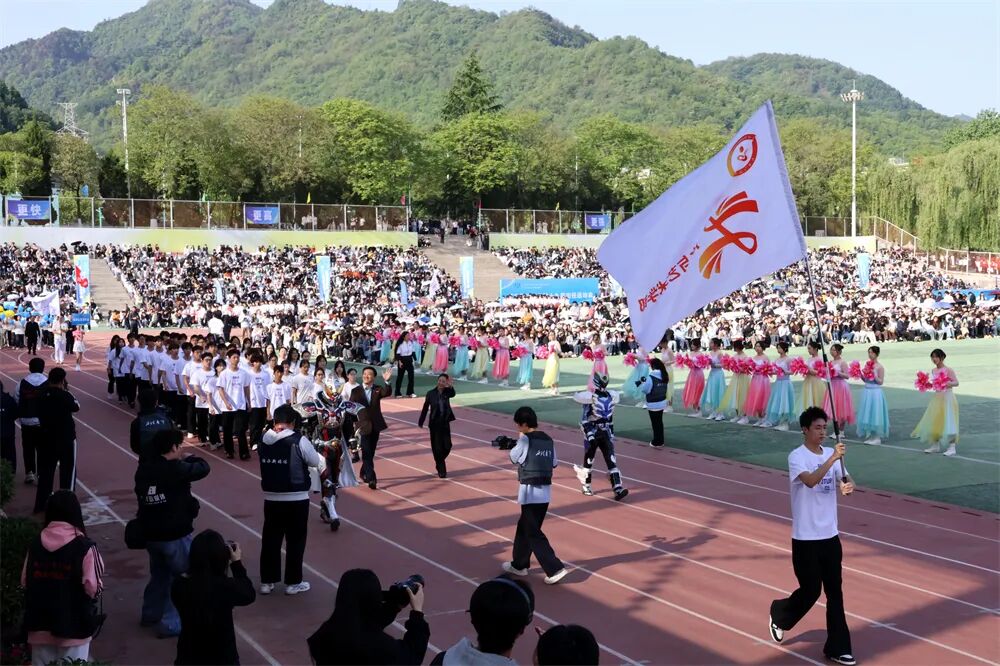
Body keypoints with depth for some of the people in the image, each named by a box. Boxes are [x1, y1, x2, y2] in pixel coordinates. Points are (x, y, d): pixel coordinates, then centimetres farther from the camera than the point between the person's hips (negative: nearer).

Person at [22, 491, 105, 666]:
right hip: (74, 624, -4)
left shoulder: (35, 544, 0)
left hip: (40, 623, 4)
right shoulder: (85, 547, -14)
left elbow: (24, 582, 6)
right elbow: (93, 588, -15)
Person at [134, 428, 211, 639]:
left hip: (151, 533, 8)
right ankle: (171, 623, 5)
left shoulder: (144, 469, 2)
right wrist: (188, 457, 9)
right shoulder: (174, 469, -21)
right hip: (175, 535, -8)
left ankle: (151, 614, 38)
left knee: (160, 573, 26)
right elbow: (203, 468, -12)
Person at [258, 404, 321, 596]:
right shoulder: (299, 440, -15)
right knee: (295, 541, 8)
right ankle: (293, 582, 14)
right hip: (296, 499, -4)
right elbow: (315, 462, -3)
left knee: (270, 539, 13)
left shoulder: (264, 440, -2)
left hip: (271, 498, 4)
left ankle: (267, 581, 19)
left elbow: (265, 461, 10)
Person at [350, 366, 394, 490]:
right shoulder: (355, 391, -2)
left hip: (375, 426, 3)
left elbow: (388, 393, -18)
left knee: (371, 453, 13)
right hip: (363, 426, -3)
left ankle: (364, 473, 32)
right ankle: (371, 479, -13)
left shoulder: (378, 390, 3)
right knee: (367, 453, -9)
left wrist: (387, 381, -36)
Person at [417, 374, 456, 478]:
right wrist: (420, 422, -1)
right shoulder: (431, 393, -6)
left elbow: (453, 394, -28)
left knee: (447, 446, 2)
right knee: (437, 448, 0)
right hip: (434, 424, -2)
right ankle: (441, 471, 12)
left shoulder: (447, 392, -3)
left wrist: (451, 386, -49)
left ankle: (439, 463, 30)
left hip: (445, 423, 2)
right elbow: (425, 408, -1)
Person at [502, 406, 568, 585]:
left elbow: (513, 458, 0)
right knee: (524, 527, 21)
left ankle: (555, 569, -10)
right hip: (545, 491, 8)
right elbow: (554, 463, 12)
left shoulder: (526, 439, -13)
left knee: (533, 533, -3)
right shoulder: (548, 440, 7)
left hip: (530, 491, -8)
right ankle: (519, 565, 32)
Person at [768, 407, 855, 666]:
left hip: (830, 535, 5)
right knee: (810, 591, 4)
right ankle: (779, 615, 33)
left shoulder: (832, 454, 6)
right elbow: (810, 480, -31)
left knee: (835, 592, 6)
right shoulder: (797, 457, -13)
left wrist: (848, 486, -22)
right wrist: (832, 458, -41)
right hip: (805, 538, -5)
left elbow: (845, 480, 1)